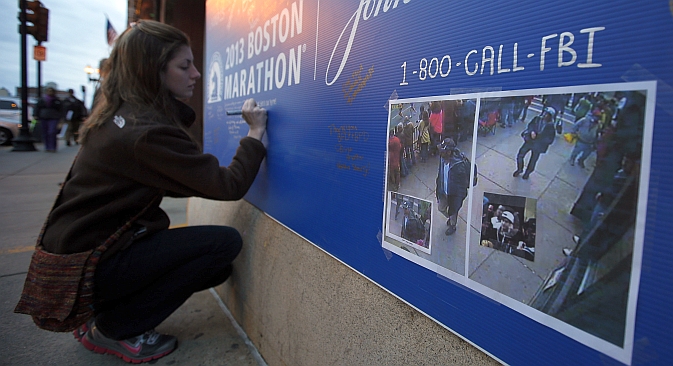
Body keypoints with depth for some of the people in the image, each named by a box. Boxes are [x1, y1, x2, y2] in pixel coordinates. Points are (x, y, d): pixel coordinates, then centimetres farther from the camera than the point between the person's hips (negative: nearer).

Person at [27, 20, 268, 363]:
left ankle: (101, 313, 14)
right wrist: (256, 132, -11)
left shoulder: (119, 115, 6)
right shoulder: (147, 132, -25)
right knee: (226, 242, -14)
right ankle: (114, 329, -2)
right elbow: (229, 186, -24)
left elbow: (176, 185, 10)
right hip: (88, 266, -9)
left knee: (216, 268, 8)